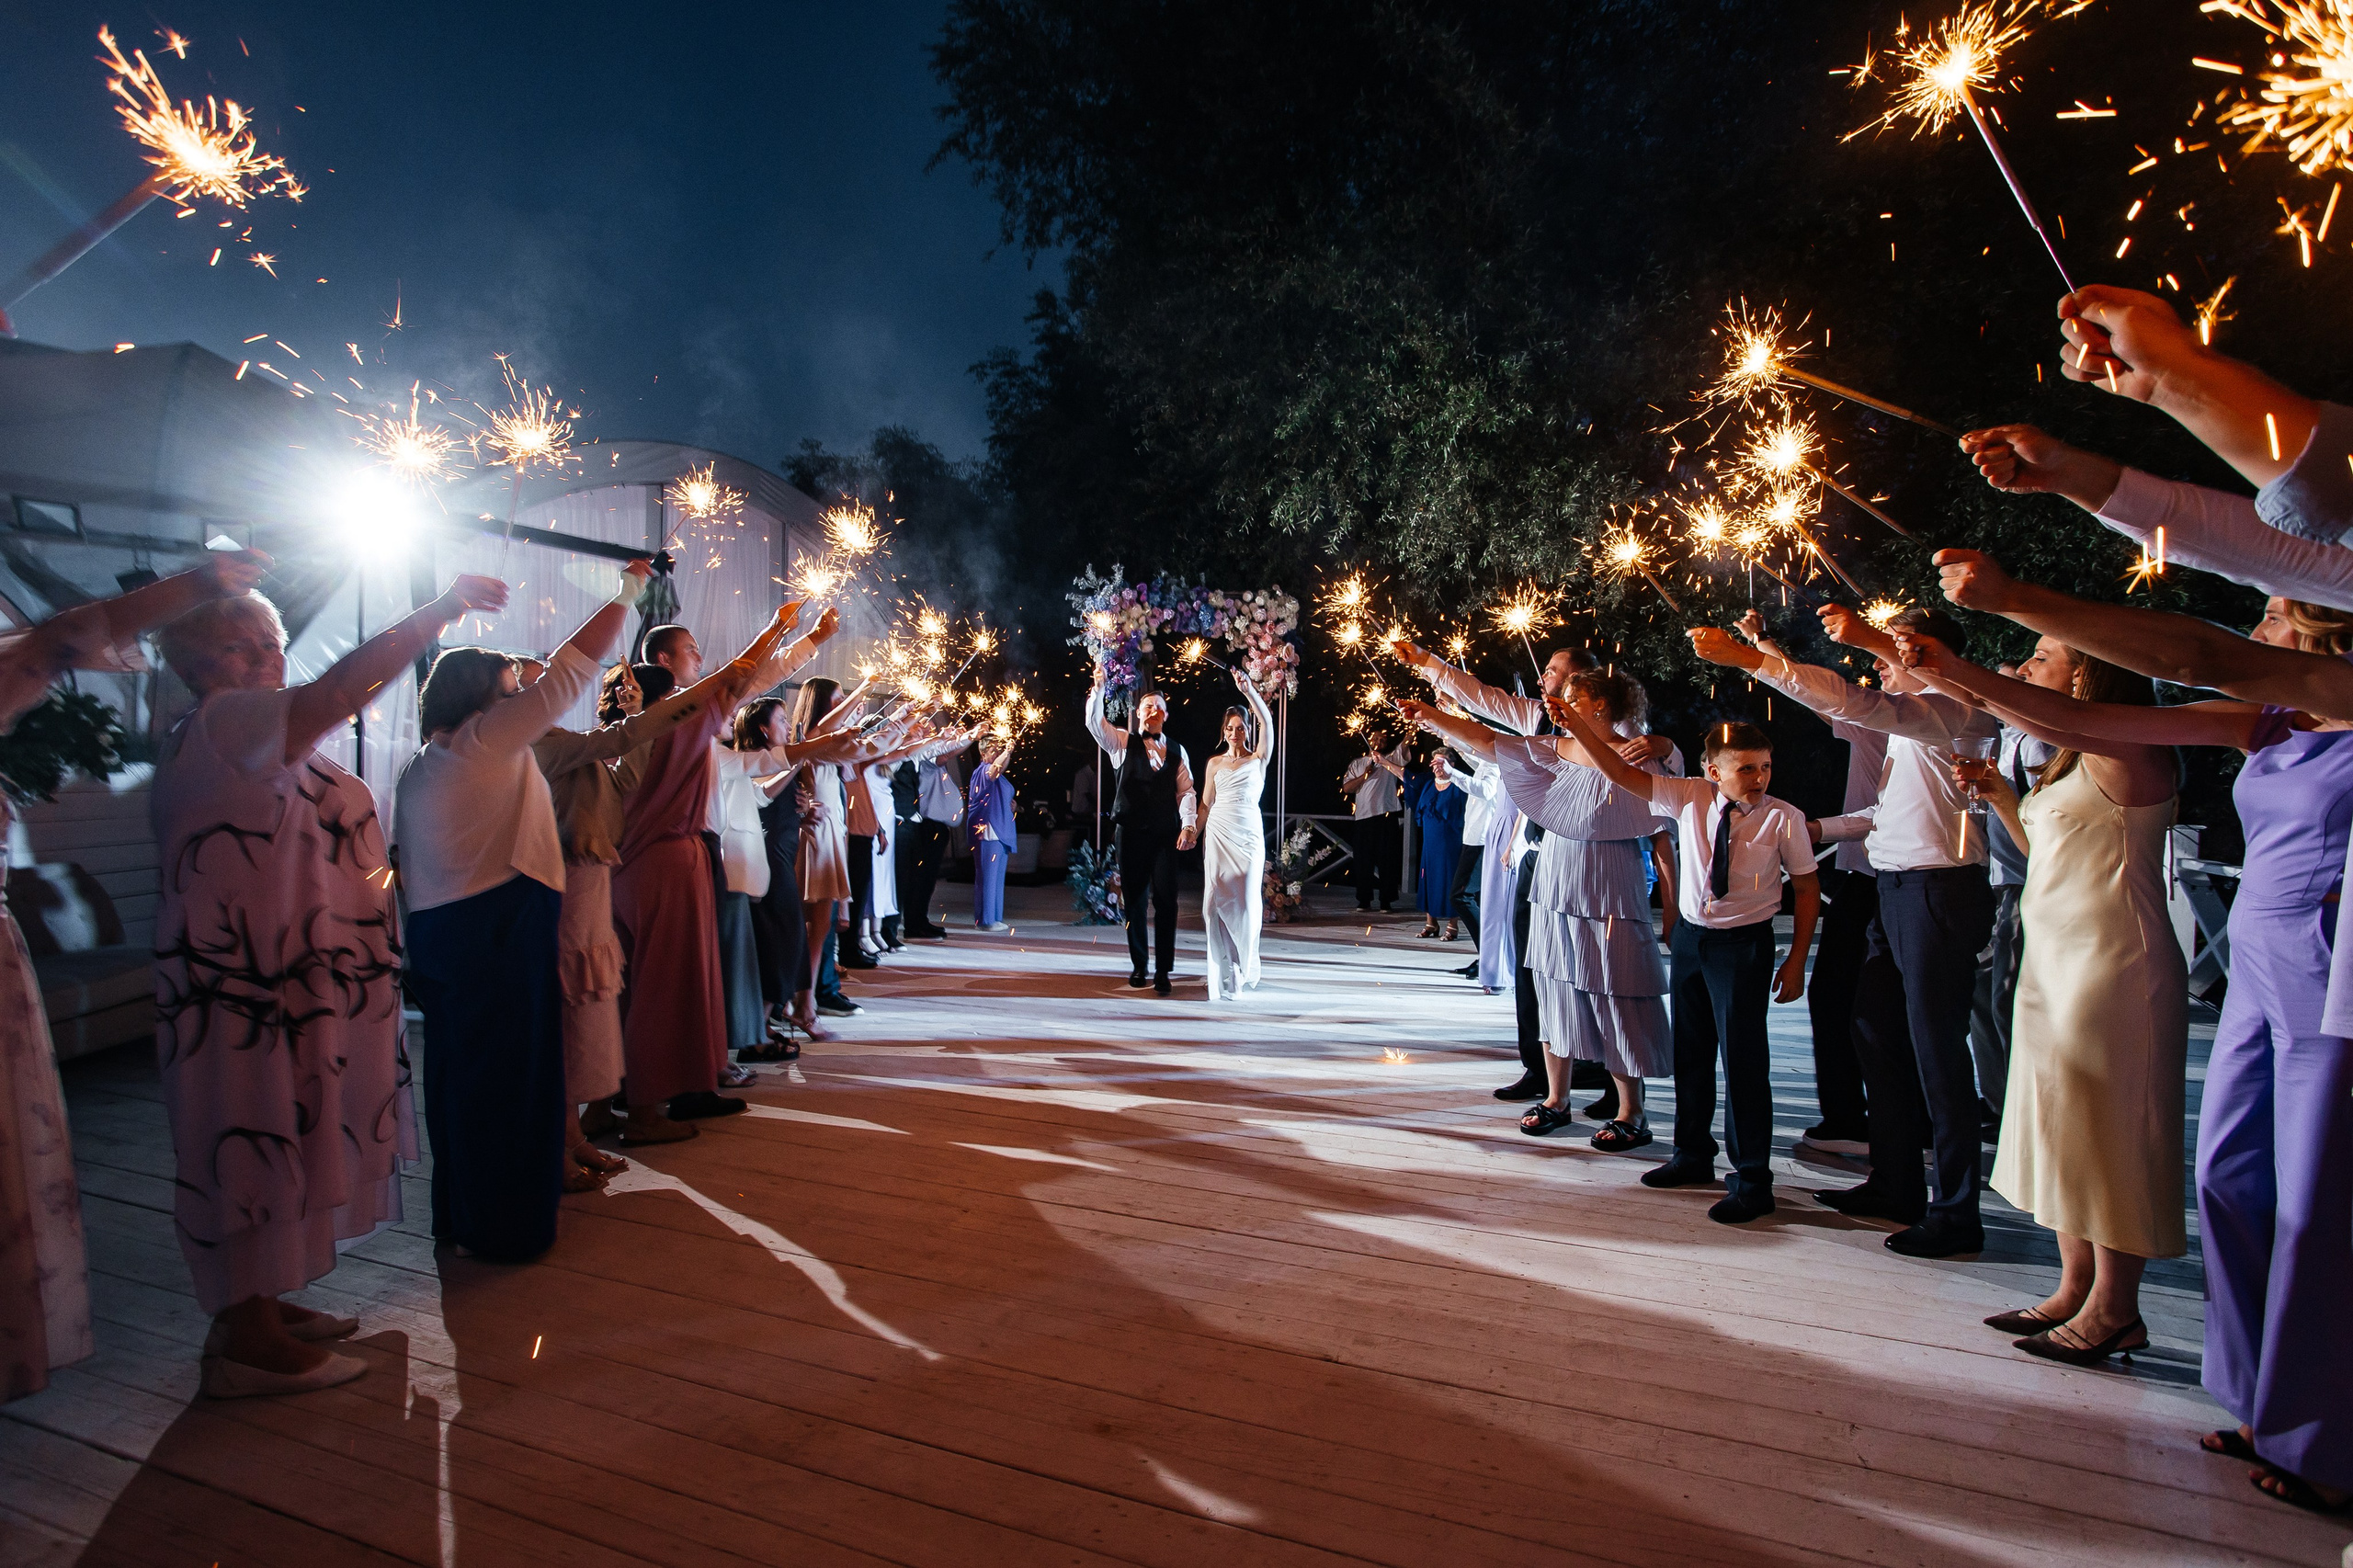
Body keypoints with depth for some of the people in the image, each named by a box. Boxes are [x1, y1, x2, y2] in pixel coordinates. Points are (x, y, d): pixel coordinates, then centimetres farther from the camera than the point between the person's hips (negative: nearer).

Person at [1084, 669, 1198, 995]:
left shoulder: (1177, 751, 10)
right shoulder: (1123, 742, 5)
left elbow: (1186, 791, 6)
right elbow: (1095, 722, -10)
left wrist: (1188, 825, -7)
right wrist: (1098, 688, -23)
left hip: (1166, 834, 1)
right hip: (1131, 832, -1)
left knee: (1165, 900, -5)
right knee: (1134, 899, 7)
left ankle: (1163, 970, 2)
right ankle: (1138, 965, 21)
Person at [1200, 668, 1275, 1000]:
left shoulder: (1258, 759, 5)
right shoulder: (1214, 763, 12)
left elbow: (1266, 722, -10)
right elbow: (1206, 803, 14)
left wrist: (1248, 690, -19)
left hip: (1249, 834, -2)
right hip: (1218, 833, 2)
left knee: (1246, 900, -3)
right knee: (1217, 900, -4)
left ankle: (1242, 967, 15)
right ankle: (1223, 972, 3)